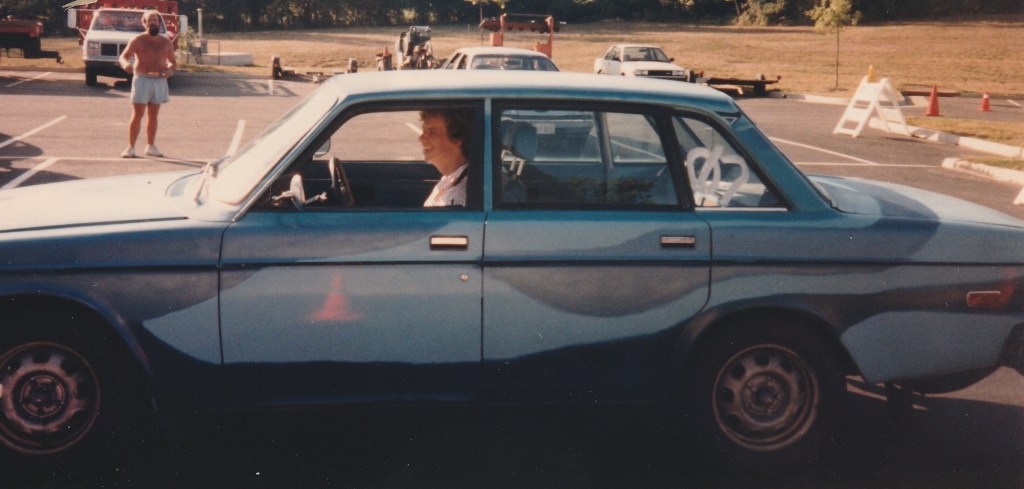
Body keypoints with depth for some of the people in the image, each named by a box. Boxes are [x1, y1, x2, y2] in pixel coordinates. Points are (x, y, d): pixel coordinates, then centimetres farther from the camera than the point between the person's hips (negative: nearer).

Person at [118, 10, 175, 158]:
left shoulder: (166, 43, 11)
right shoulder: (138, 40, 0)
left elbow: (173, 62, 19)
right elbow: (123, 56, -6)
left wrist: (170, 70, -5)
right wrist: (125, 64, -30)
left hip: (159, 81, 4)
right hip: (142, 80, -3)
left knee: (153, 115, 10)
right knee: (137, 115, -6)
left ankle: (150, 147, 18)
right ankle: (130, 147, -4)